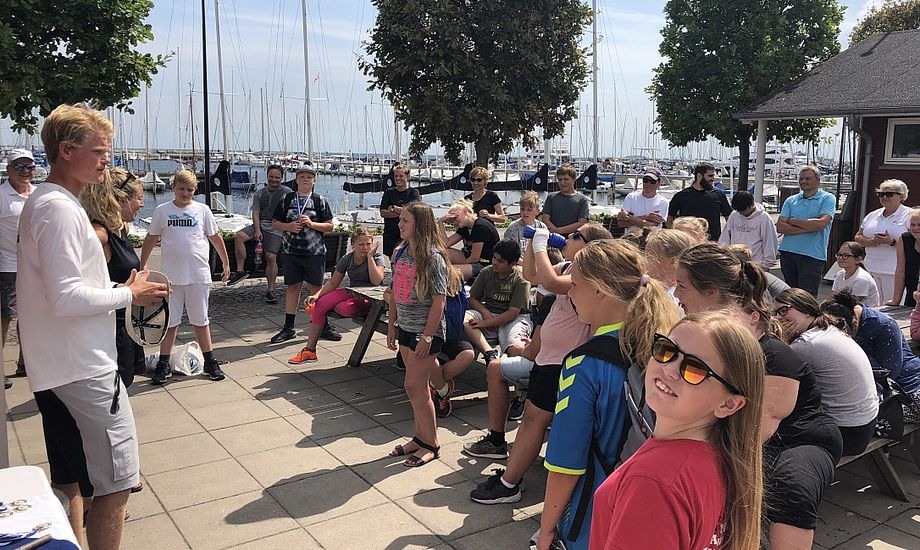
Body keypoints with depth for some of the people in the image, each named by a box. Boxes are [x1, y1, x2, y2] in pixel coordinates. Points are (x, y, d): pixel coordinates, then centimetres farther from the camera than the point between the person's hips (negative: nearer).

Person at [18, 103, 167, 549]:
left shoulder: (44, 202, 15)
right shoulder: (59, 208, -17)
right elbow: (66, 298, -24)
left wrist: (120, 291, 11)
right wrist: (128, 294, -11)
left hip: (58, 368, 11)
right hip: (83, 368, -11)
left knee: (70, 484, 19)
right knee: (115, 482, -4)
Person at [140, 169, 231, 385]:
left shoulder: (202, 210, 3)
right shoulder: (162, 211, 2)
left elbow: (215, 237, 9)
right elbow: (151, 239, 9)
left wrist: (226, 264, 11)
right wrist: (142, 266, 9)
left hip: (199, 276, 0)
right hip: (170, 276, 0)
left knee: (201, 320, 10)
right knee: (169, 322, 7)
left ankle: (210, 362, 20)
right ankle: (163, 365, 16)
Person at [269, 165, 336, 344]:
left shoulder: (320, 200, 4)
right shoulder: (287, 199, 8)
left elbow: (330, 226, 1)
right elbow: (275, 223, 10)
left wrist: (312, 223, -13)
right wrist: (288, 226, -9)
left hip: (315, 252, -2)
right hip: (291, 251, 2)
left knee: (316, 288, 1)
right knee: (292, 287, 8)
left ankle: (323, 326, 12)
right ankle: (288, 328, 17)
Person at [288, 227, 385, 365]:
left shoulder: (377, 257, -7)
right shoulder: (346, 259, 4)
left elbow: (376, 281, -23)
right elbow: (332, 283, 7)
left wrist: (370, 256, -20)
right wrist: (316, 295, -9)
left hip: (370, 298, -5)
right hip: (351, 293, 5)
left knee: (344, 308, -35)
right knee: (319, 304, -18)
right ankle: (310, 351, -12)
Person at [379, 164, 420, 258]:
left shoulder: (413, 192, 4)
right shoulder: (389, 193, 13)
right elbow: (383, 213, 1)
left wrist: (393, 208, -4)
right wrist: (401, 212, -10)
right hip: (390, 234, 3)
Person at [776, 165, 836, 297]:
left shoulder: (827, 199, 1)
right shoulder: (791, 201, 12)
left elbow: (821, 223, -15)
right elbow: (779, 227, 0)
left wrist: (792, 221, -5)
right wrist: (807, 227, -10)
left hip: (813, 255, -4)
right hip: (788, 252, 4)